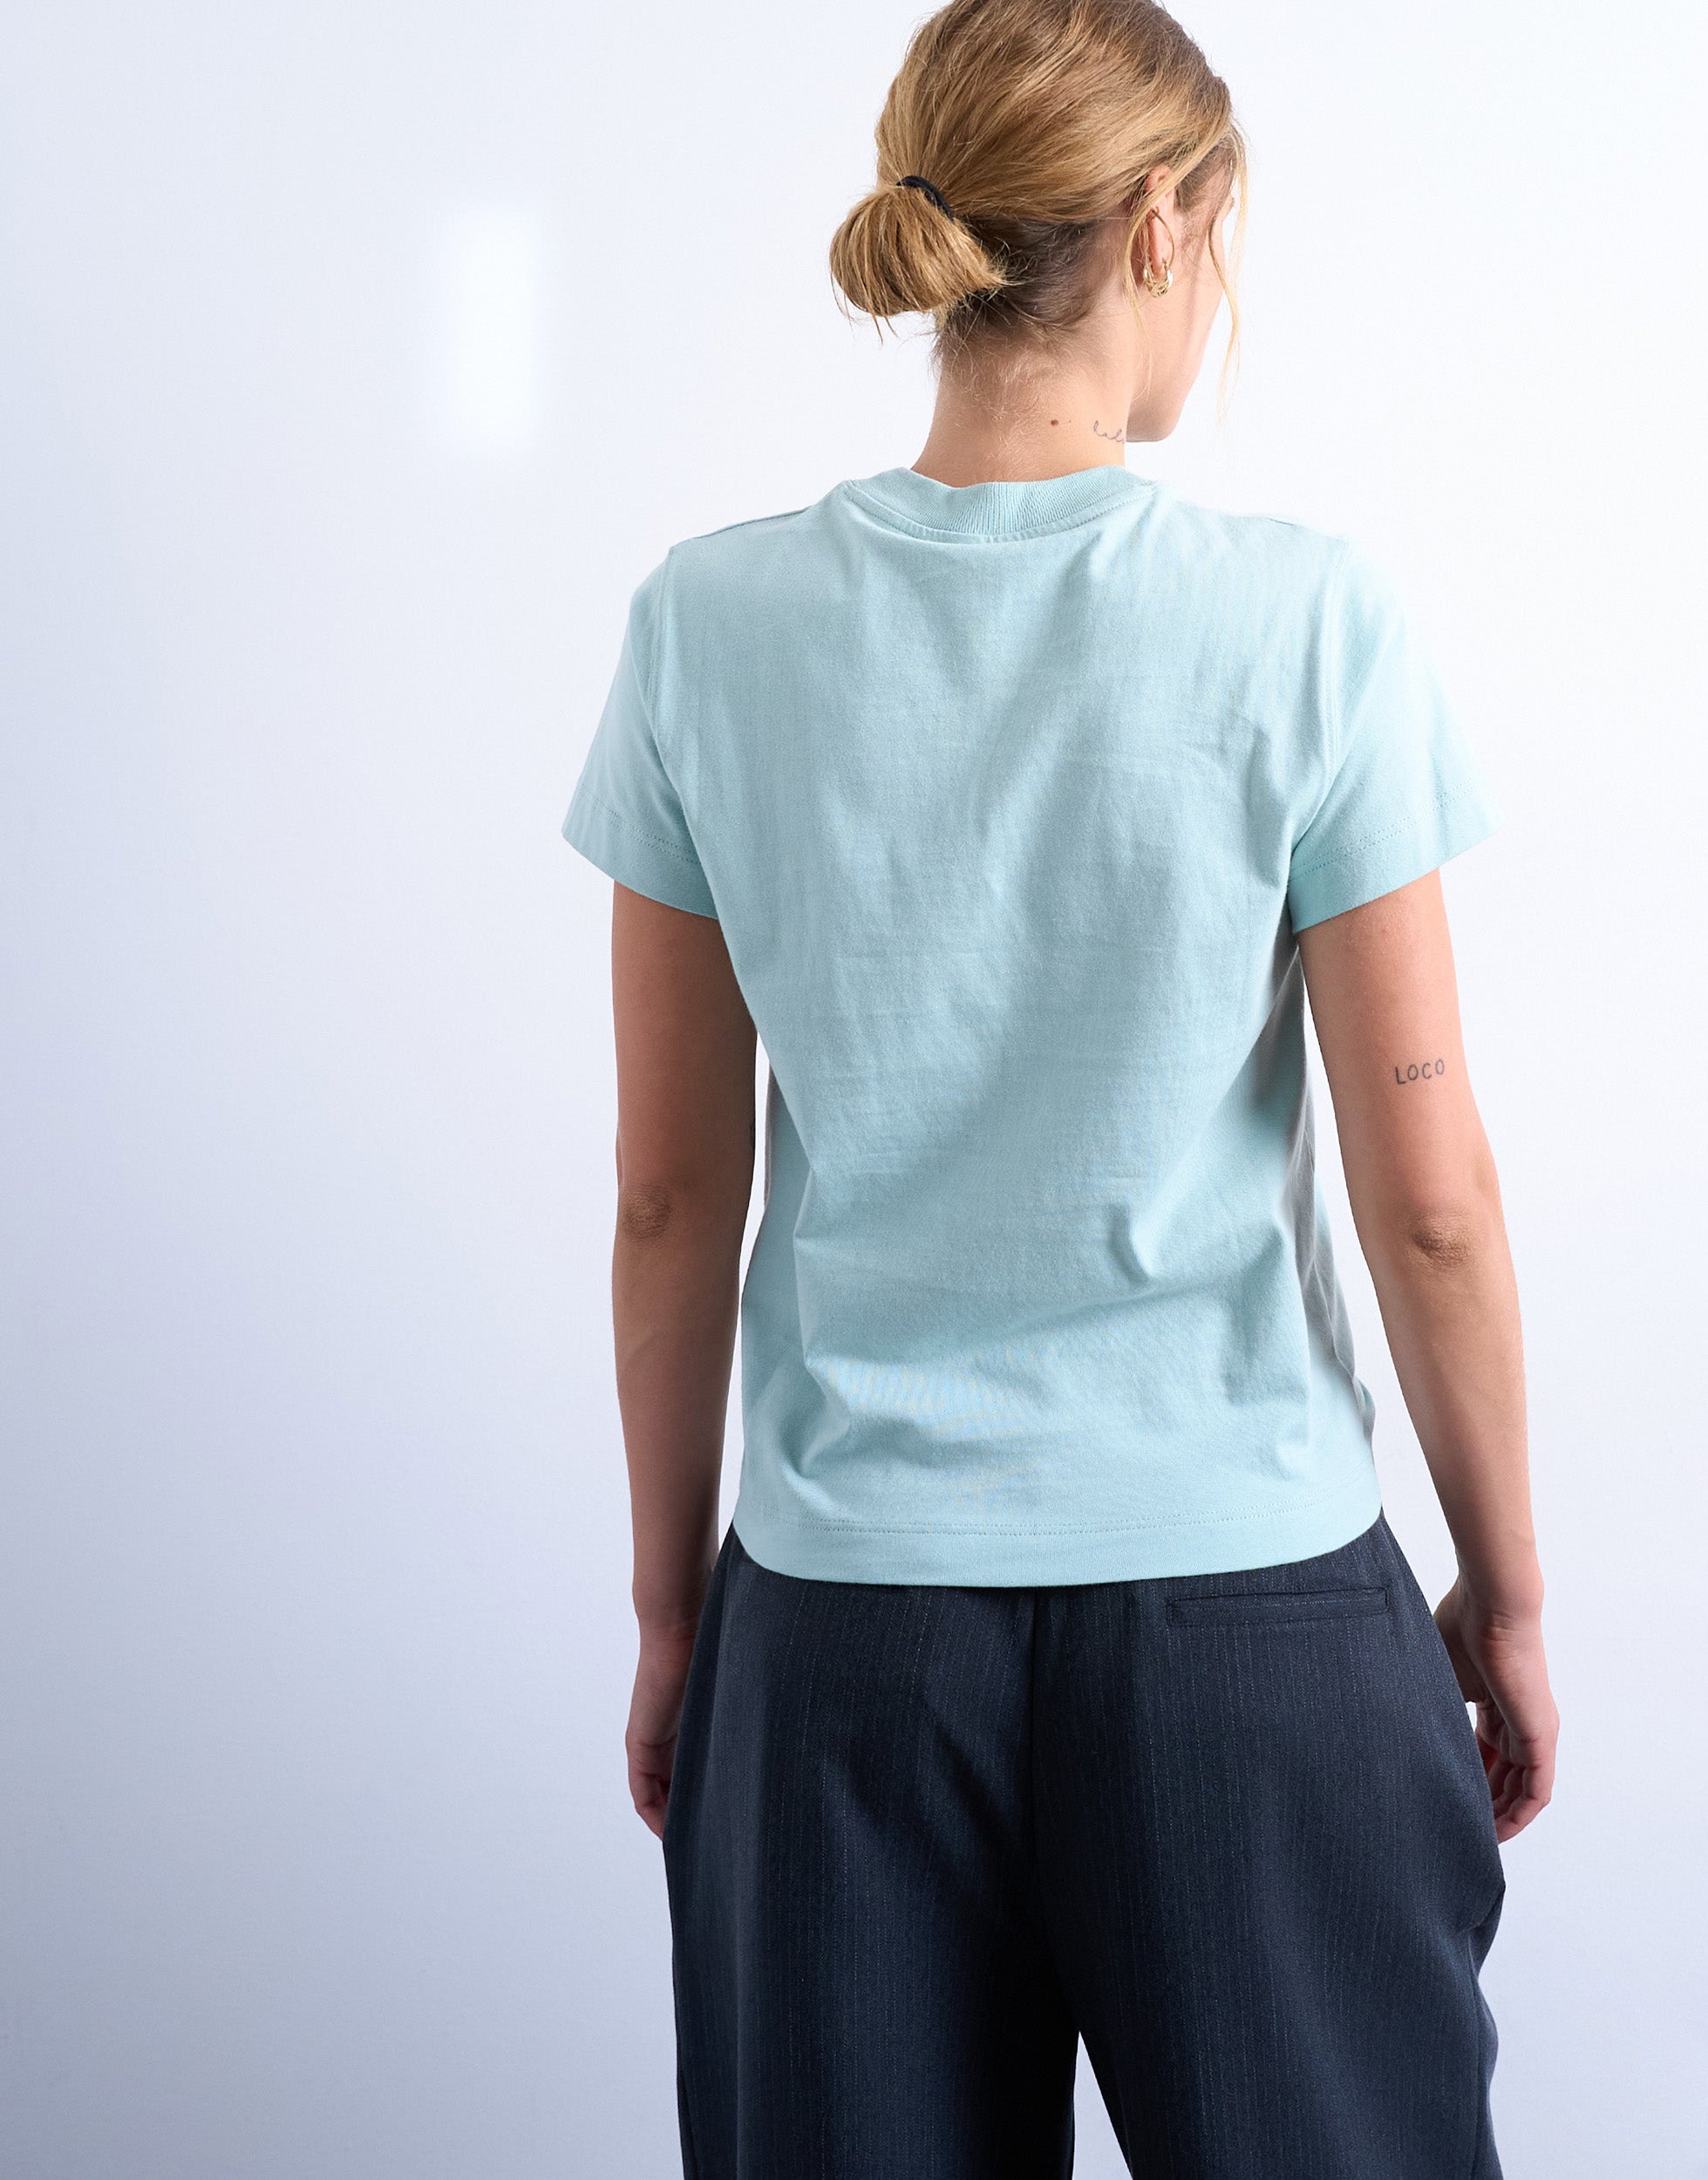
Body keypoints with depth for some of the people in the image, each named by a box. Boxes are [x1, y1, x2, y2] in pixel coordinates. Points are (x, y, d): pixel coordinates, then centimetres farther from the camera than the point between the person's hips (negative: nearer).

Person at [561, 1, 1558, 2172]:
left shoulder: (713, 628, -4)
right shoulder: (1307, 623, -10)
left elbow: (669, 1196, 0)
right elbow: (1428, 1197, -7)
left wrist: (669, 1603, 11)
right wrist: (1507, 1591, 6)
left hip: (847, 1607, 2)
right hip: (1245, 1591, -2)